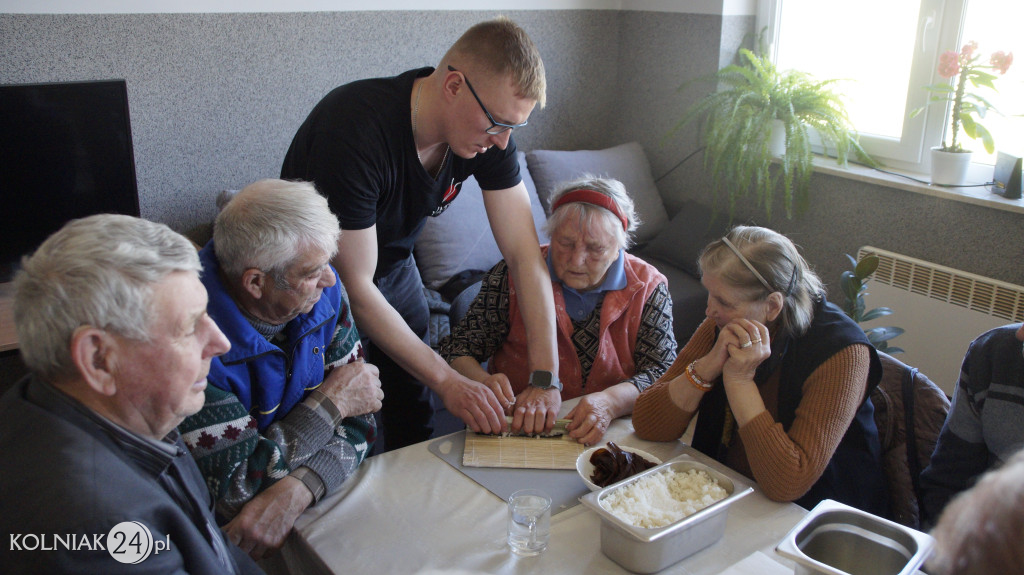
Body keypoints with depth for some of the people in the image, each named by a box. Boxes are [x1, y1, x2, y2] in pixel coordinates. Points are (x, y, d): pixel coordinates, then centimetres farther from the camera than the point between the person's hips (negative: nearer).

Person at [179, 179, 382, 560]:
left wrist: (294, 492, -25)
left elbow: (358, 418, -7)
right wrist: (332, 402, -18)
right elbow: (236, 490, -22)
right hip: (223, 539, -5)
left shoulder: (321, 289, -8)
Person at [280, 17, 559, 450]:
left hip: (394, 266, 5)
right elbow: (356, 288, -33)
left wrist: (545, 379, -26)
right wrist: (448, 381, -32)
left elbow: (524, 254, -19)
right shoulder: (354, 130, -37)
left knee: (413, 422, 11)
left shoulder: (489, 133, -19)